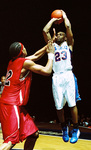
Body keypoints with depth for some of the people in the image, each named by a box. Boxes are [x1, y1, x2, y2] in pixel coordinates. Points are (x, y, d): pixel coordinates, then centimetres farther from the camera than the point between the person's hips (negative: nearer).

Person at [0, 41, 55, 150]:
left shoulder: (12, 62, 16)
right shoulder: (25, 62, -9)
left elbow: (35, 56, 30)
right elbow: (47, 71, -6)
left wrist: (47, 46, 32)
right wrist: (51, 54, 7)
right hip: (12, 105, -9)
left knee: (33, 134, 13)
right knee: (11, 141, -15)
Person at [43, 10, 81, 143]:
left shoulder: (68, 44, 16)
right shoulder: (52, 45, 22)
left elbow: (68, 27, 5)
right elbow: (45, 30, 13)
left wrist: (64, 16, 20)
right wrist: (53, 20, 24)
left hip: (68, 76, -2)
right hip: (56, 78, 2)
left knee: (72, 104, -6)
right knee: (59, 106, 1)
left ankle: (75, 130, 6)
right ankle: (64, 128, 20)